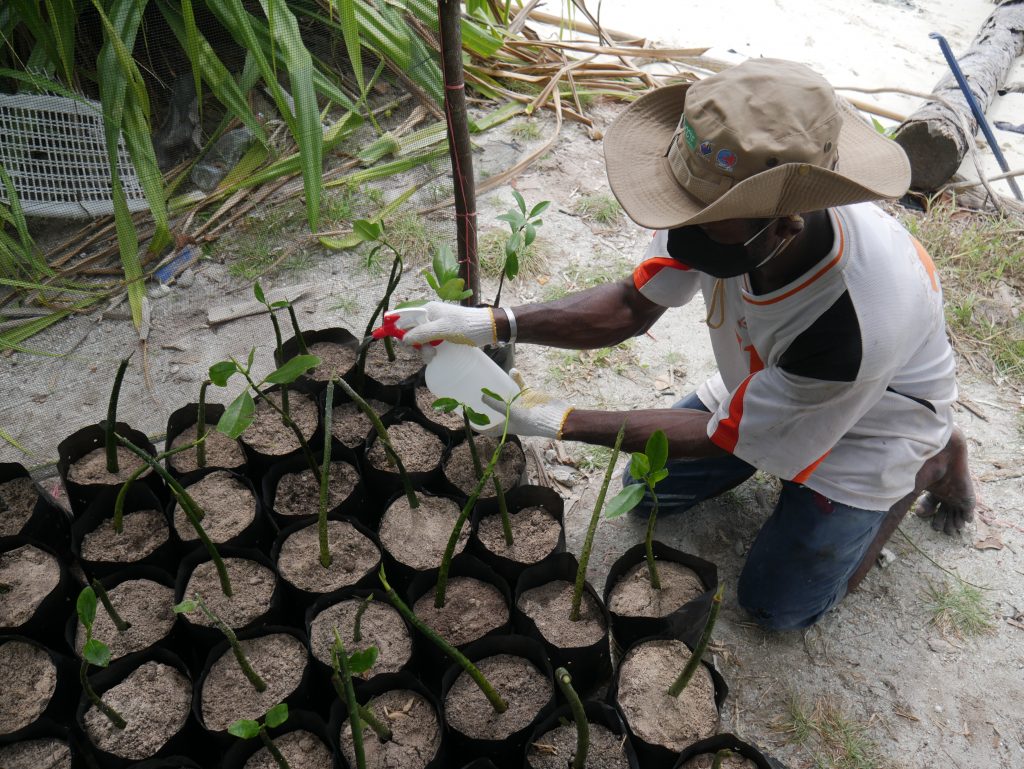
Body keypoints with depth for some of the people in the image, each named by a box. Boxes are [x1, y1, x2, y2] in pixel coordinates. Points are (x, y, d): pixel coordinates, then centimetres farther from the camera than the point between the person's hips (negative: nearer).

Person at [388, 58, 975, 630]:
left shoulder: (856, 325, -45)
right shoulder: (730, 205, -31)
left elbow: (726, 436, -29)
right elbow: (633, 306, -16)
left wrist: (564, 422, -28)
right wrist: (495, 324, -30)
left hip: (869, 426, -5)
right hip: (760, 382, 5)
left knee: (778, 603, 2)